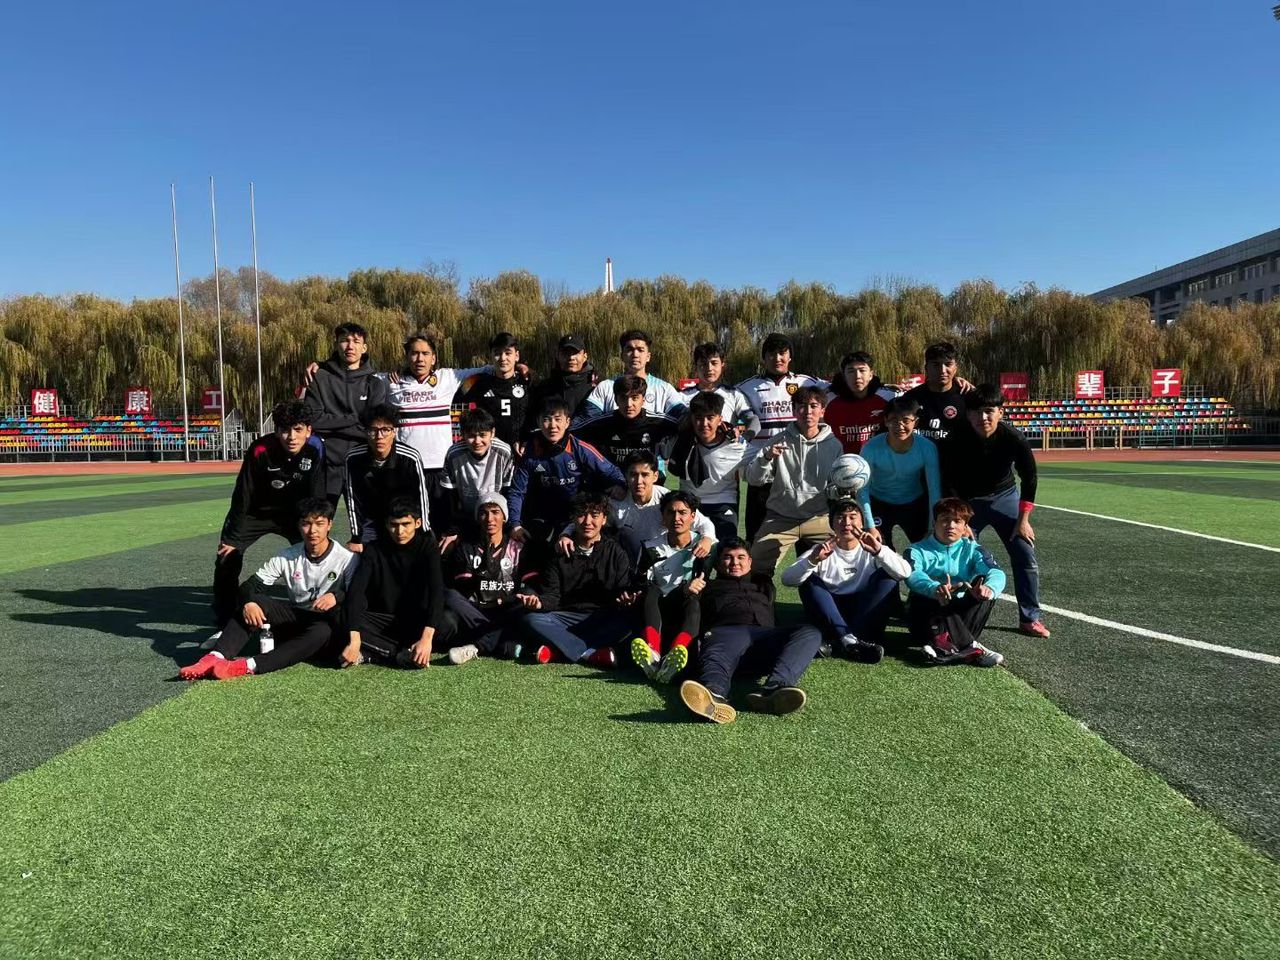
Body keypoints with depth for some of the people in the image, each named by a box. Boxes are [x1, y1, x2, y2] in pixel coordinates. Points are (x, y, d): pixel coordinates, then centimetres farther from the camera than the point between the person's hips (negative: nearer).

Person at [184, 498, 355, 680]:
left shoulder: (345, 559, -13)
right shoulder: (287, 557, -3)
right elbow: (250, 585, -6)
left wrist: (336, 596, -41)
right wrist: (248, 602, -30)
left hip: (325, 623, -4)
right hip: (295, 618, 4)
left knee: (321, 631, -40)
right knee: (255, 602, -21)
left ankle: (249, 666, -48)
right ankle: (214, 658, -37)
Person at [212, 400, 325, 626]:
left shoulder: (316, 450, -26)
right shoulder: (260, 450, -29)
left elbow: (317, 498, -19)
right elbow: (242, 497, -20)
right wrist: (233, 538, -14)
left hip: (294, 513, 1)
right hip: (256, 512, -1)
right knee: (227, 557, -8)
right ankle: (225, 623, 9)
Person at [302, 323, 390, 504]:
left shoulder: (375, 385, 5)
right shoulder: (320, 378, 4)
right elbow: (313, 419, -7)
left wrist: (333, 425, -9)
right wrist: (354, 418, -10)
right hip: (326, 464, 0)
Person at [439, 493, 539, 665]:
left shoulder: (518, 548, 14)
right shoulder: (465, 547, 12)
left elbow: (531, 583, 1)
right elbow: (460, 589, -1)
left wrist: (528, 596, -22)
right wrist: (482, 573, -19)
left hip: (507, 615, 1)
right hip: (471, 614, 0)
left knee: (530, 608, -29)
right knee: (448, 595, -30)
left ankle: (476, 647, -31)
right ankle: (505, 644, -30)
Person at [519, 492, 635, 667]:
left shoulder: (616, 553, 8)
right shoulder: (560, 554, 10)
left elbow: (624, 590, 2)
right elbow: (551, 596, 4)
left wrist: (626, 599, -22)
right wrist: (539, 602, -19)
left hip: (603, 620, -1)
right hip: (566, 617, 1)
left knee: (626, 622, -33)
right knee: (531, 620, -26)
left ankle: (556, 649, -34)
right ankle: (592, 653, -32)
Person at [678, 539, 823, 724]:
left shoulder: (762, 582, 45)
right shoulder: (709, 586, 35)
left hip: (765, 634, 3)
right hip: (725, 632, -2)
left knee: (810, 632, -27)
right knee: (716, 656, -39)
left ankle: (773, 688, -53)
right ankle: (713, 696, -74)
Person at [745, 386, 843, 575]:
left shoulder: (834, 445, 0)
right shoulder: (779, 441, -1)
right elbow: (753, 478, -5)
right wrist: (766, 457, -23)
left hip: (819, 518, 1)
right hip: (780, 518, 0)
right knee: (756, 564, -10)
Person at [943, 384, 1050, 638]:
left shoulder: (1014, 439, -24)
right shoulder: (958, 441, -26)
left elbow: (1029, 479, -9)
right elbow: (948, 484, -13)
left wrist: (1023, 520, -7)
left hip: (1004, 497, 1)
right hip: (967, 501, -1)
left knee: (1026, 557, -5)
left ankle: (1030, 618, 8)